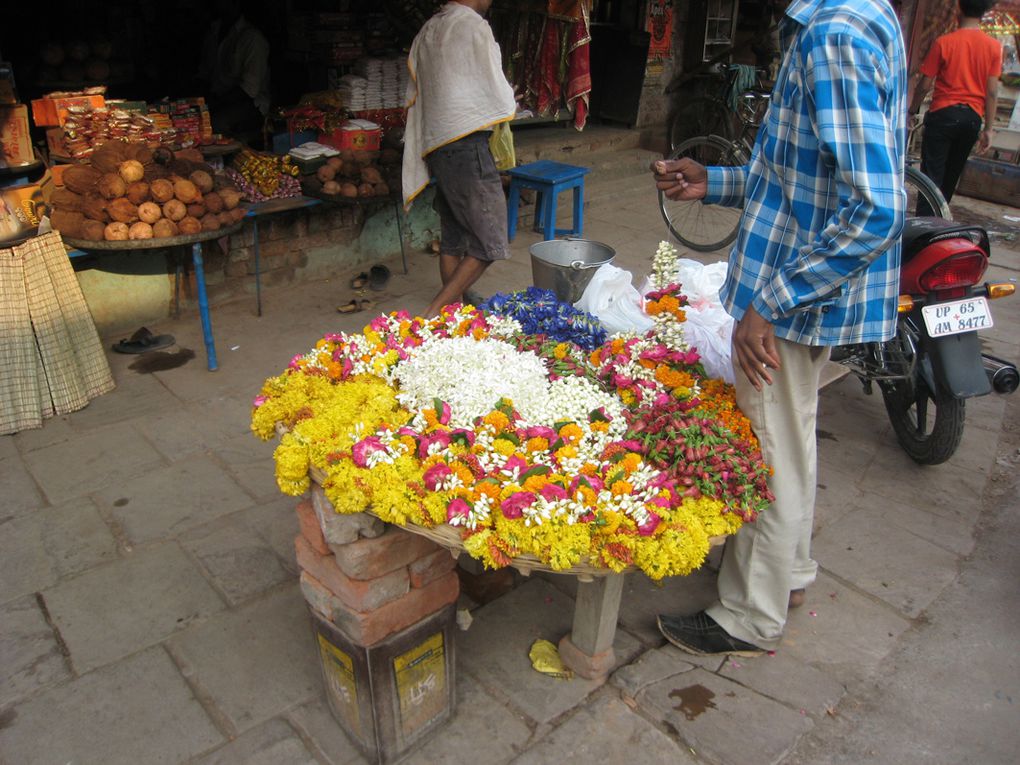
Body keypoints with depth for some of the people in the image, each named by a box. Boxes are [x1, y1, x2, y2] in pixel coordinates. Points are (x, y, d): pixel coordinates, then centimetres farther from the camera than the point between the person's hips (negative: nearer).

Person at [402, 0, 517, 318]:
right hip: (467, 145, -9)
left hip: (434, 145, 9)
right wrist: (510, 104, 15)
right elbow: (498, 94, -8)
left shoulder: (428, 30, 15)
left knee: (453, 237, 14)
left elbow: (414, 94, 20)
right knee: (489, 243, -6)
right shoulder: (474, 26, -9)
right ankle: (434, 313, -10)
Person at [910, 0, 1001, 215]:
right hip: (972, 117, 4)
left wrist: (912, 111, 11)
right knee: (951, 175, 16)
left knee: (932, 173, -4)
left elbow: (925, 85, -5)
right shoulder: (994, 46, 1)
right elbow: (992, 92, -1)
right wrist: (988, 129, 5)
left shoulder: (943, 42, -7)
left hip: (943, 114, -3)